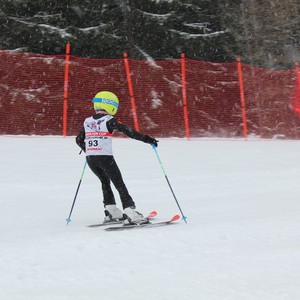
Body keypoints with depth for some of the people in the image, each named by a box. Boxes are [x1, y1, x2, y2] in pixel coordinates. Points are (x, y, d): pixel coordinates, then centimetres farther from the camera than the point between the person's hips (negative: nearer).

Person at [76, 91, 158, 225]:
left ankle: (110, 210, 22)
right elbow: (128, 131, -12)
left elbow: (79, 140, 20)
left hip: (90, 158, 6)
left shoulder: (87, 122, 13)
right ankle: (129, 211, -11)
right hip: (105, 157, -6)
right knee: (119, 184, -1)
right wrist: (146, 139, -9)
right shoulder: (109, 120, -4)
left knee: (105, 181, 25)